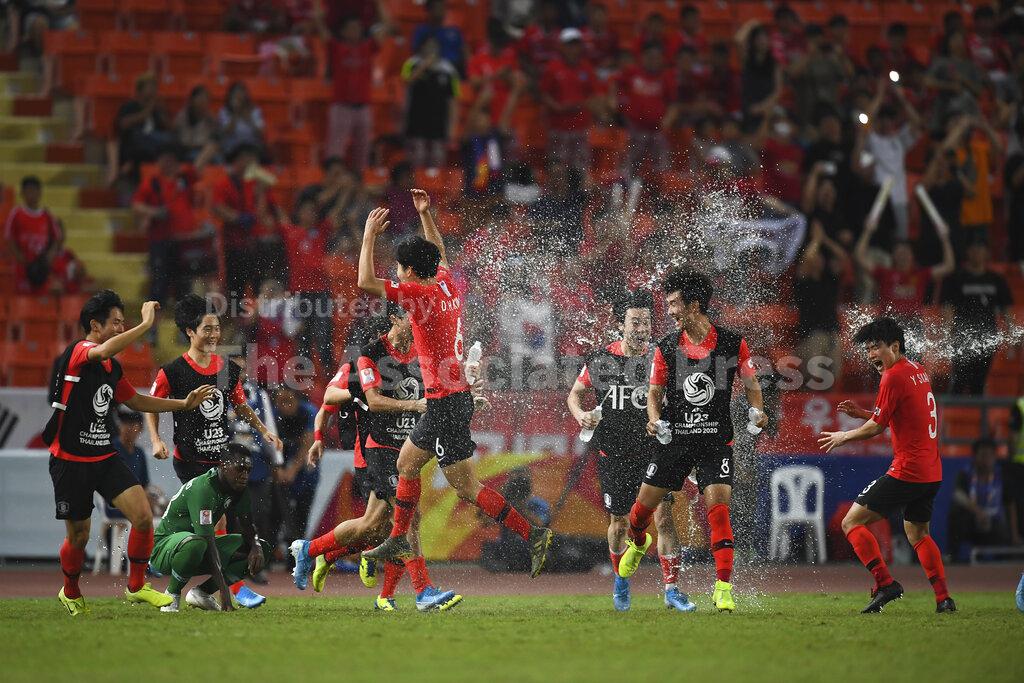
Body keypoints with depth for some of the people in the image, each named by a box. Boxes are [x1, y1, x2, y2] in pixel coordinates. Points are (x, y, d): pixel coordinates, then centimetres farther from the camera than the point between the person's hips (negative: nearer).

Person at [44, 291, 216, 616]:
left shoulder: (113, 368, 11)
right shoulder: (76, 353, -14)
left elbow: (136, 401, 26)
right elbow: (103, 351, -37)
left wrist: (184, 403, 19)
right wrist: (146, 324, -33)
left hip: (105, 458, 6)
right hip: (70, 462, -6)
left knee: (143, 516, -12)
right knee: (79, 536, 5)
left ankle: (136, 586, 4)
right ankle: (70, 592, 32)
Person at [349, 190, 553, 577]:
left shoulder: (420, 293, -16)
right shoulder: (446, 283, 7)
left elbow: (365, 283, -18)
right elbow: (438, 251, 30)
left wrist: (370, 236, -10)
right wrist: (425, 214, 28)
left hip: (445, 402, -10)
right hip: (456, 396, 10)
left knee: (466, 487, -7)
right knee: (407, 462, 20)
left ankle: (532, 534, -9)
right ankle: (398, 541, 28)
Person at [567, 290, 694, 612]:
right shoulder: (601, 359, -3)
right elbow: (575, 392, 12)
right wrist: (580, 414, -8)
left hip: (653, 450, -1)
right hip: (613, 453, 1)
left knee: (663, 516, -13)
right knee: (619, 522, 10)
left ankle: (671, 589, -8)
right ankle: (621, 580, 35)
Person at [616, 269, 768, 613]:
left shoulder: (732, 343, -5)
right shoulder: (666, 347, -1)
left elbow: (751, 382, 9)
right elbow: (654, 392, 8)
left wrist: (757, 410, -10)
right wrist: (654, 418, -11)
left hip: (716, 440, -2)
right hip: (674, 439, 2)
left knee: (718, 505, -17)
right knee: (645, 502, 6)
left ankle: (723, 588, -12)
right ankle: (638, 543, 44)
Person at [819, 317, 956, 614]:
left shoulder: (894, 376, -12)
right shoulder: (918, 371, 15)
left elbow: (876, 427, -9)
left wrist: (843, 437, 7)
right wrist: (862, 413, 15)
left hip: (907, 471, -9)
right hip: (932, 473, 9)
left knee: (852, 522, -5)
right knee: (918, 534, 24)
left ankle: (885, 583, -16)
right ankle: (944, 598, 15)